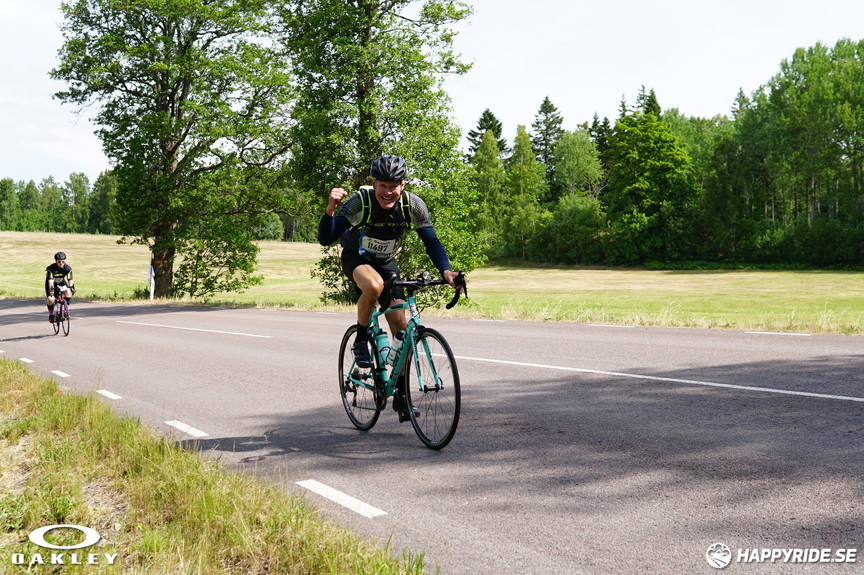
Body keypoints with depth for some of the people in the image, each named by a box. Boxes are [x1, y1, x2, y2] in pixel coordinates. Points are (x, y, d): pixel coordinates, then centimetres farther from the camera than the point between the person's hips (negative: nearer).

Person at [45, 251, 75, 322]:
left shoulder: (68, 268, -24)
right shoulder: (51, 268, -31)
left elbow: (70, 279, -34)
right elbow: (50, 280, -41)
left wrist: (71, 287, -54)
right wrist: (51, 289, -58)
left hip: (61, 282, 2)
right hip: (52, 283, -2)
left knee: (68, 292, -28)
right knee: (51, 300, -22)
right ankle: (51, 315, 4)